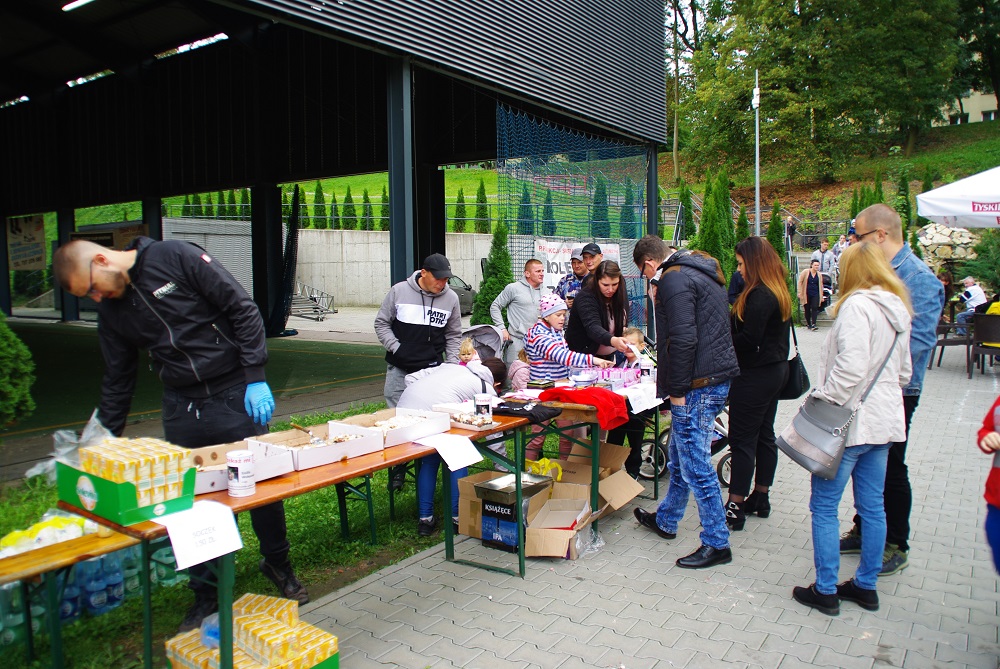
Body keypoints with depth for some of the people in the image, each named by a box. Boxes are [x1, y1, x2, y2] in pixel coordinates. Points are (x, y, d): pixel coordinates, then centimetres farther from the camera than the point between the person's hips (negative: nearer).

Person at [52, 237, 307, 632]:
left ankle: (278, 565, 27)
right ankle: (206, 591, 23)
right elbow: (117, 383, 16)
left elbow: (242, 310, -12)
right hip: (181, 410, 5)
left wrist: (255, 377, -14)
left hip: (236, 394, -5)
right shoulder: (111, 312, 8)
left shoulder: (176, 258, -11)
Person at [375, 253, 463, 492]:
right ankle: (397, 468, 17)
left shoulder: (451, 298, 2)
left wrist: (452, 364, 4)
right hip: (399, 369, -1)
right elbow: (381, 323, 4)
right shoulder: (399, 291, -5)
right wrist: (395, 348, -7)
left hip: (432, 369, 1)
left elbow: (453, 335, 13)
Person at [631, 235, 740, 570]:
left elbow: (683, 339, -23)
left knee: (694, 465, -2)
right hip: (718, 376, 11)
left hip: (699, 385, -11)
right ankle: (665, 520, 38)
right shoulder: (702, 272, 18)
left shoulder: (674, 279, -14)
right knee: (679, 455, 22)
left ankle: (717, 544, 9)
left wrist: (677, 390, -17)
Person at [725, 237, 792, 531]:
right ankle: (760, 498, 26)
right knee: (764, 435, 16)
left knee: (742, 439, -5)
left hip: (755, 375, -10)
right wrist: (730, 323, 3)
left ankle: (735, 508, 0)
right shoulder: (778, 291, 12)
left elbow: (749, 339, -25)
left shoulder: (759, 295, -20)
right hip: (775, 370, 10)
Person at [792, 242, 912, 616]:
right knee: (872, 506, 16)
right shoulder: (899, 310, 12)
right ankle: (867, 585, 27)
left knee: (824, 506, 2)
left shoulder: (857, 306, -16)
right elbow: (904, 371, 20)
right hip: (885, 420, 9)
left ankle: (825, 591, 10)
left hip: (851, 420, -9)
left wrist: (825, 402, -17)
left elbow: (851, 365, -26)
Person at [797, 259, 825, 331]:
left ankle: (813, 324, -15)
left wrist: (821, 296, 16)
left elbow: (821, 285, 17)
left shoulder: (819, 275, 9)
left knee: (815, 308, -11)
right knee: (807, 309, 6)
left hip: (815, 294, 2)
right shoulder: (805, 272, -3)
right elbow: (800, 282, -2)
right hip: (806, 294, -2)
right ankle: (808, 324, 23)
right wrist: (800, 293, -7)